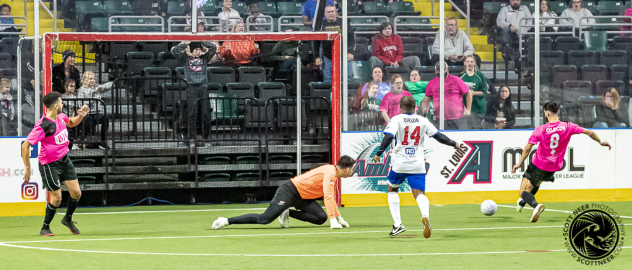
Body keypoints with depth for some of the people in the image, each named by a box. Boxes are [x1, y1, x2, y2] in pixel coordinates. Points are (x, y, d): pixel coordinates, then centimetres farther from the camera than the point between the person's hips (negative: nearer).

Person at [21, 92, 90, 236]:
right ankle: (45, 228, 15)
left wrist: (80, 115, 2)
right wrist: (27, 168, -20)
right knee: (56, 198, -6)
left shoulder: (61, 117, 0)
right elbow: (25, 145, -22)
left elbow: (71, 123, 25)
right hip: (50, 165, -7)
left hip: (64, 160, 7)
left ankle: (68, 219, 31)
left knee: (76, 193, 4)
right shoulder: (43, 126, -25)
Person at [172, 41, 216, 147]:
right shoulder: (186, 58, 10)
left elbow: (213, 48, 13)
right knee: (192, 114, -6)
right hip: (191, 87, -2)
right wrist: (185, 44, 8)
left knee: (205, 113, -1)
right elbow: (175, 50, 3)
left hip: (203, 86, 2)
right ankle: (192, 139, -5)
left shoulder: (204, 58, 15)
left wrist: (202, 42, 12)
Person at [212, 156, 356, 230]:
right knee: (265, 219, -16)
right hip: (289, 192, -9)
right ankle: (226, 221, -10)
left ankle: (288, 214, 5)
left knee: (321, 218, -5)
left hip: (302, 198, 9)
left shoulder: (334, 174, 13)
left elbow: (331, 197, 25)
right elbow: (328, 197, -26)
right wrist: (333, 220, -26)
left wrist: (339, 217, 23)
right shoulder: (330, 172, -19)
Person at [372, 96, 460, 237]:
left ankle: (398, 224, 12)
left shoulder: (396, 120, -3)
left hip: (399, 163, -1)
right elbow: (438, 136, 9)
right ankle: (425, 216, -33)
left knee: (392, 189, 19)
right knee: (419, 193, 0)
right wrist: (454, 144, 24)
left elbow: (388, 137, -16)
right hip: (417, 164, 2)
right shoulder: (422, 121, 6)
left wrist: (378, 154, -15)